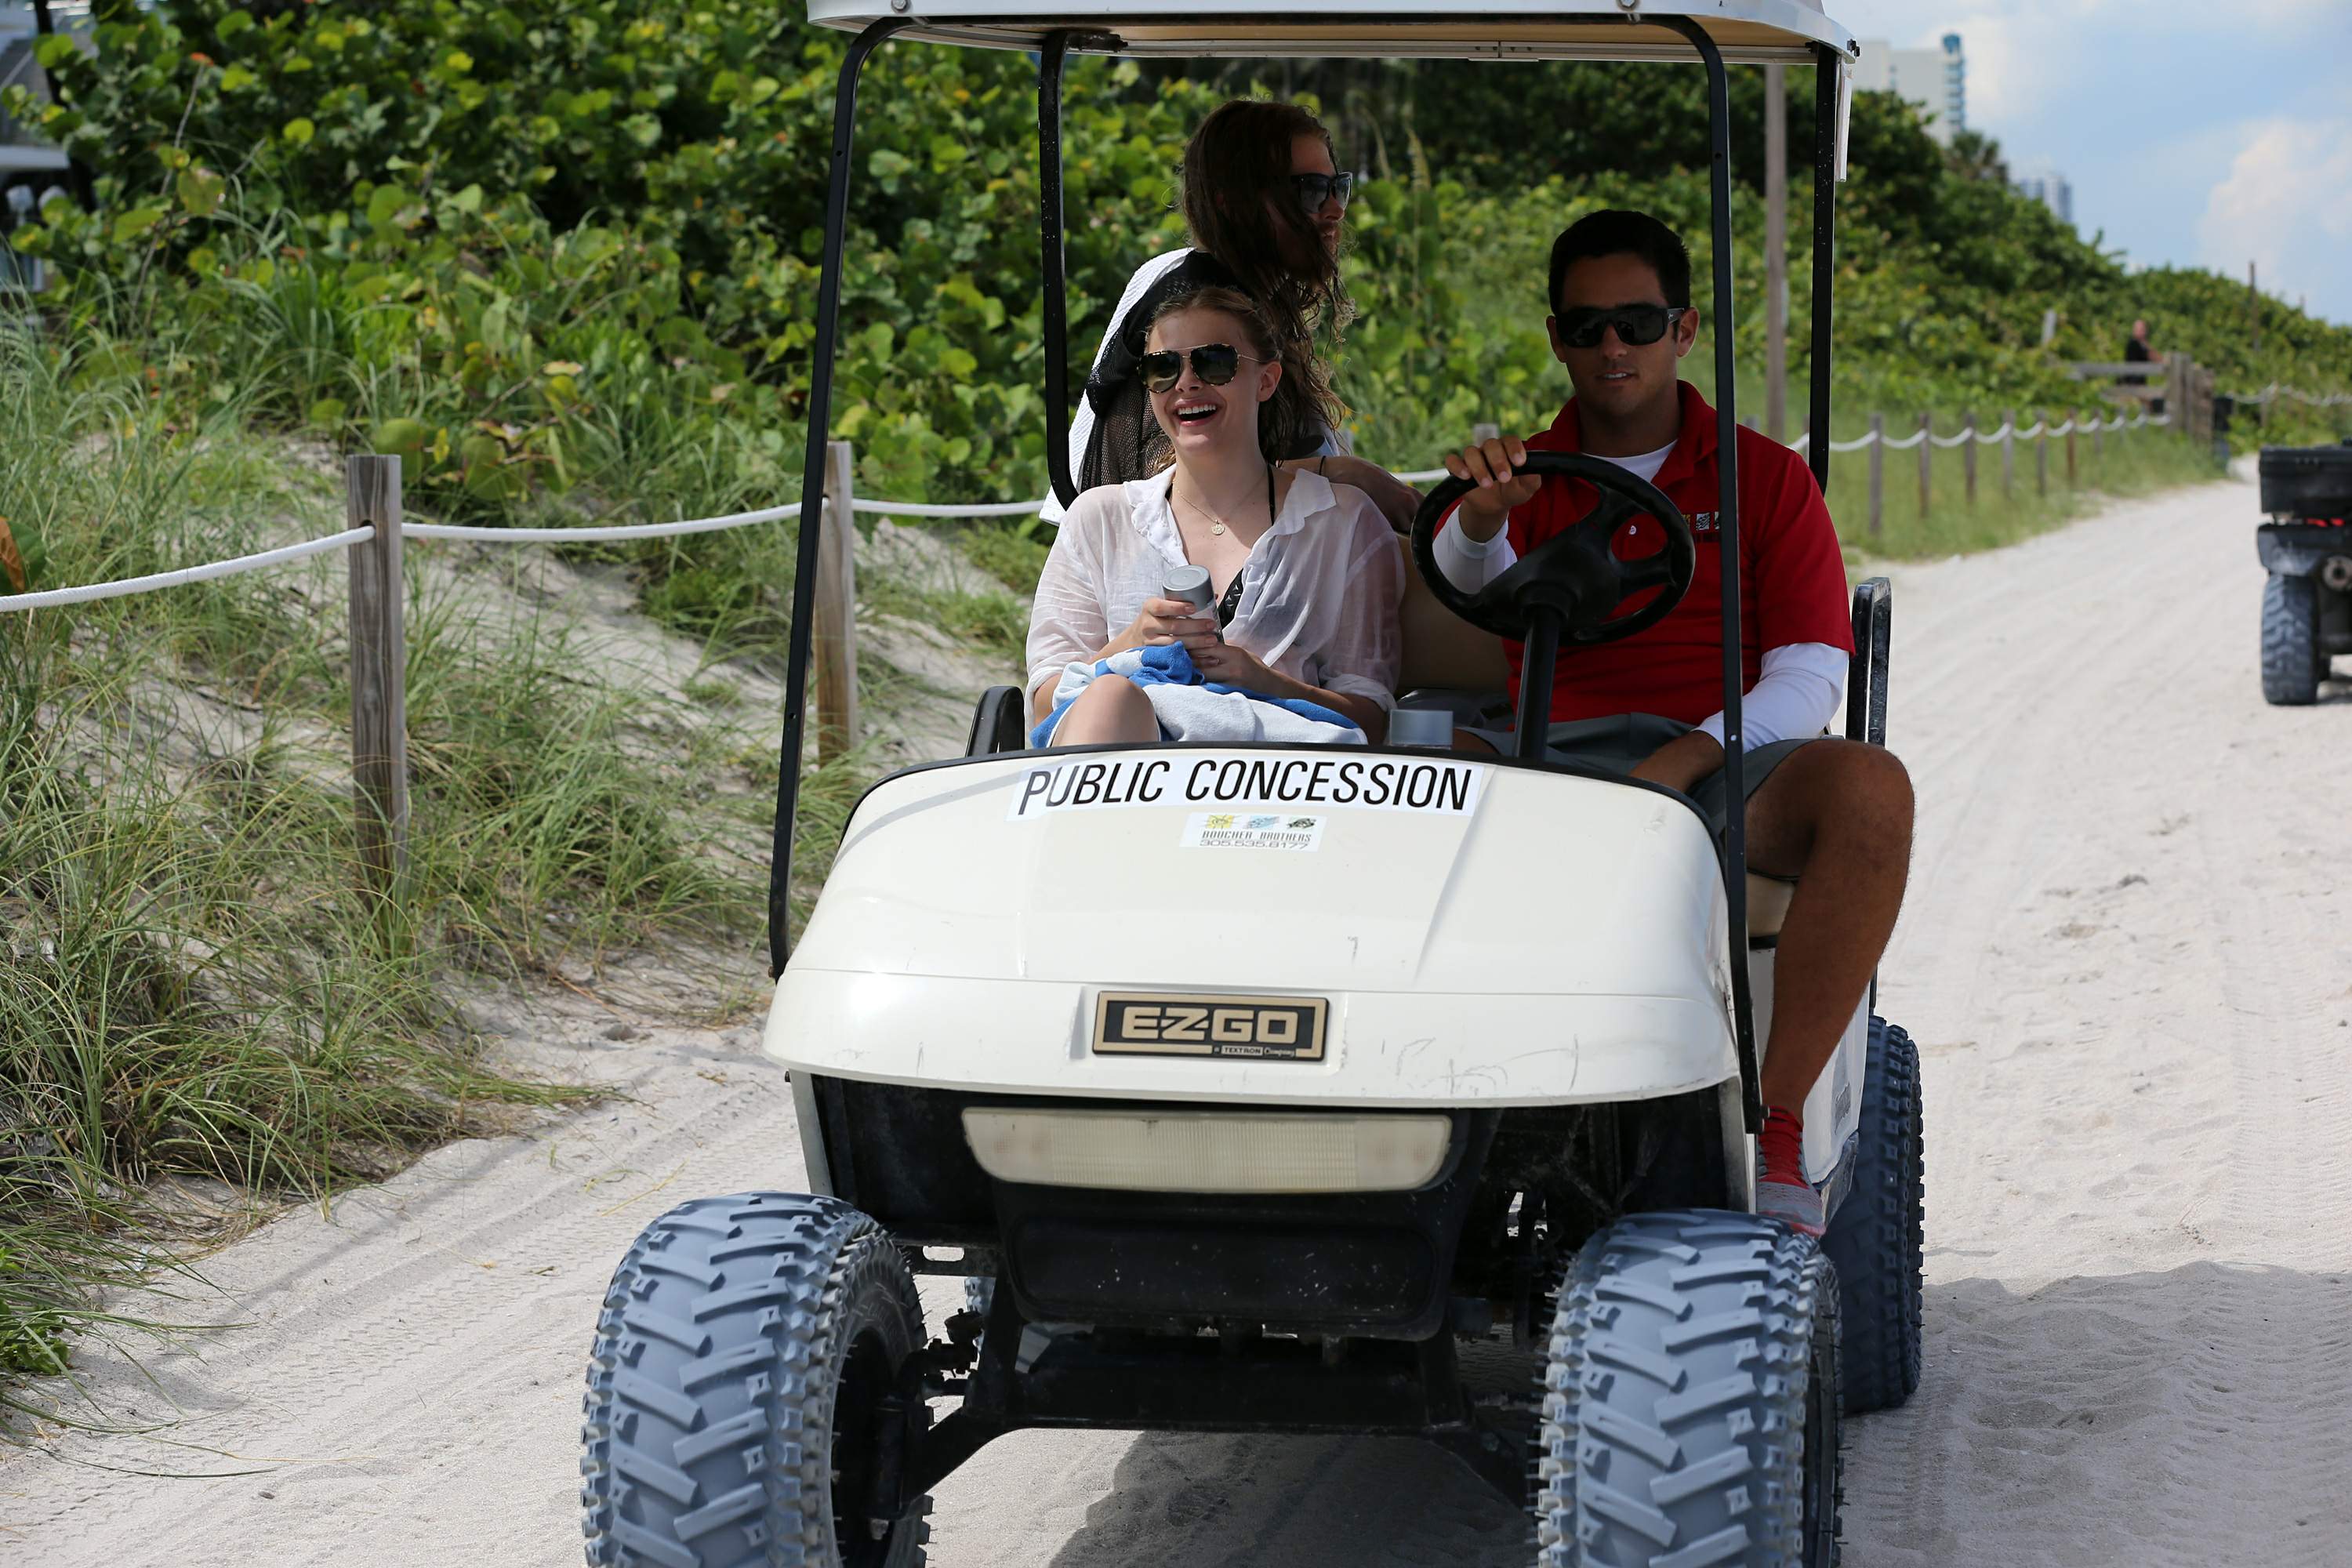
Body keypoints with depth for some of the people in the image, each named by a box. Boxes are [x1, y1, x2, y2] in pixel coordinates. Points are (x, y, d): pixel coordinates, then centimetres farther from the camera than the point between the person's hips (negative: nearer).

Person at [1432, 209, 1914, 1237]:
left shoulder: (1765, 478, 14)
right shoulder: (1521, 477, 20)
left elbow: (1809, 680, 2)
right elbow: (1468, 593, -4)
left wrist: (1681, 761, -16)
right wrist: (1479, 517, -29)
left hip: (1725, 763, -1)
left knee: (1869, 788, -34)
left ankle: (1777, 1134, -32)